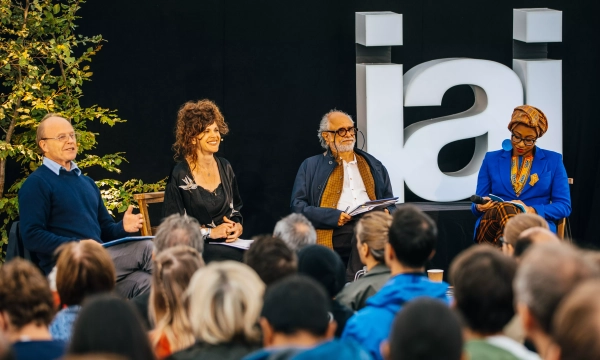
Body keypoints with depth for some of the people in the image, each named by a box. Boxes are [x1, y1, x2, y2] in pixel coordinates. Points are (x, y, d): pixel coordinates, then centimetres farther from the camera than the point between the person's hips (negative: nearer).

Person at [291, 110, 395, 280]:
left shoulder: (373, 166, 23)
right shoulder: (311, 167, 13)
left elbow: (389, 205, 21)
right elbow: (298, 207, 3)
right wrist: (334, 216, -9)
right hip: (334, 233, -3)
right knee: (363, 235, -29)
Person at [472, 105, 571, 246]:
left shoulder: (553, 161, 16)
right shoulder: (492, 159, 20)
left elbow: (564, 206, 9)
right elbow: (477, 206, 17)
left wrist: (532, 211, -9)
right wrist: (480, 206, -10)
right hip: (492, 227, 1)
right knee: (505, 208, -40)